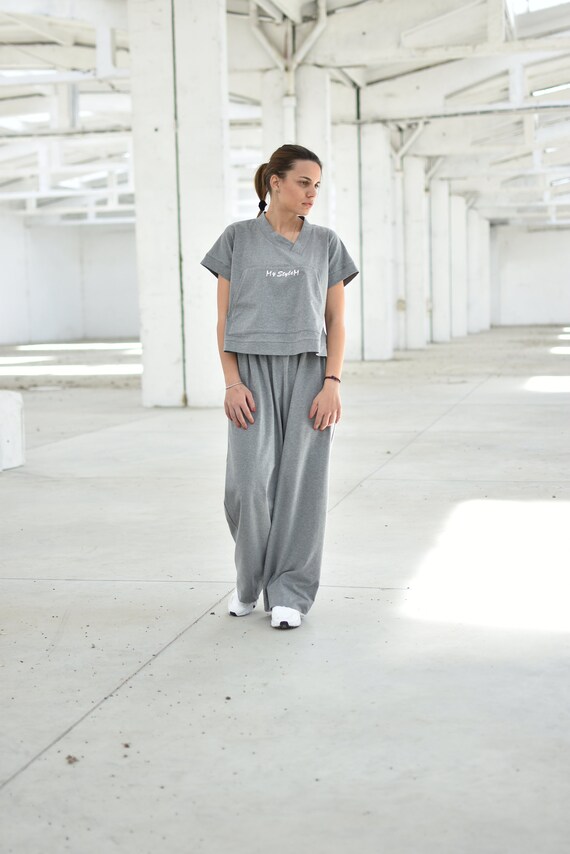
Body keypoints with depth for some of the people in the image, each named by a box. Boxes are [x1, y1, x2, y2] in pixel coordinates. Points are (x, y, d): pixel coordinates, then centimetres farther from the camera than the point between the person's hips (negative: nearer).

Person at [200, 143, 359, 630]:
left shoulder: (326, 244, 8)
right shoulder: (238, 239, 4)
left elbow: (336, 321, 6)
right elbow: (224, 319, 3)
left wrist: (332, 384, -6)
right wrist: (232, 384, -8)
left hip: (309, 374, 1)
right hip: (254, 373, -1)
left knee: (300, 482, -2)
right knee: (249, 483, -10)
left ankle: (289, 594, 9)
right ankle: (249, 577, 15)